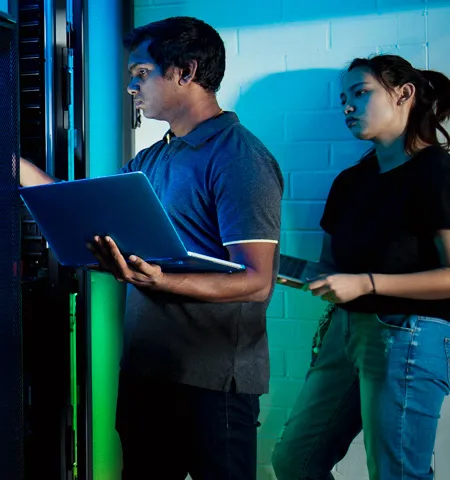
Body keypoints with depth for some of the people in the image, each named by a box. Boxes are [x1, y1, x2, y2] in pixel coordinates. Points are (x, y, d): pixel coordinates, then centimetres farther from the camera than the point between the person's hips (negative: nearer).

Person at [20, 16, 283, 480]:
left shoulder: (237, 157, -15)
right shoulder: (152, 159, 11)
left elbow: (256, 282, -21)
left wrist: (157, 281, -34)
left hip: (213, 379, -8)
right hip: (145, 367, 8)